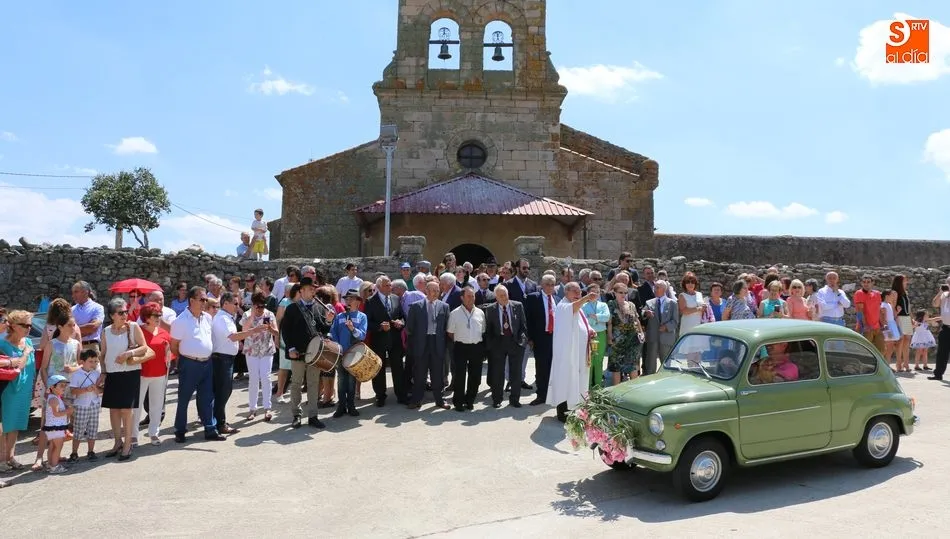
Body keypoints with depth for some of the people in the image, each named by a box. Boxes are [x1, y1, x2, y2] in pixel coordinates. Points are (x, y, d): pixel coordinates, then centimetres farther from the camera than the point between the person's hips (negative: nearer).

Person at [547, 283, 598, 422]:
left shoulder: (578, 308, 17)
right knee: (566, 380, -5)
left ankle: (572, 409, 26)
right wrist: (586, 298, -55)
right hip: (567, 352, -9)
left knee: (576, 381, 15)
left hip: (579, 352, 9)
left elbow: (583, 325, 24)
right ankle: (562, 412, 2)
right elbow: (572, 308, -38)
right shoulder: (563, 307, -13)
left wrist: (591, 331, 1)